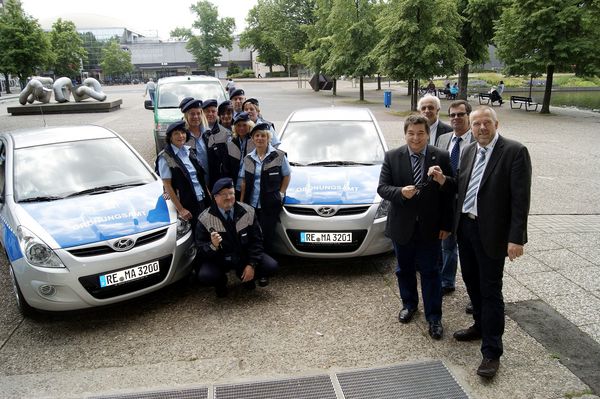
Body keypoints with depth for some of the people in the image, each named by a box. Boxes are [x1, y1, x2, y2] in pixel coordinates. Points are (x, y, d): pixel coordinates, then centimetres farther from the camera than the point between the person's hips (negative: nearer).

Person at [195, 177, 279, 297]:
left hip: (244, 256, 2)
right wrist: (213, 246, -35)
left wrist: (252, 264, -15)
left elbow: (256, 241, -3)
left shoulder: (248, 212, -7)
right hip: (219, 259, -2)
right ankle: (220, 282, 8)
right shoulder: (205, 219, -12)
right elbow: (200, 249, -11)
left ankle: (244, 276, 14)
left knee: (271, 266, -18)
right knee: (205, 276, -31)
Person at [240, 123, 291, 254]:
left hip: (270, 205, -4)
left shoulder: (278, 156, -1)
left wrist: (281, 194, -6)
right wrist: (241, 201, 6)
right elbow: (244, 181, 14)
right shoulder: (248, 158, 12)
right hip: (251, 204, 4)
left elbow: (286, 176, 4)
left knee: (266, 236, -4)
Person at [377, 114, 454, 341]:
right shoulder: (392, 157, -3)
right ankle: (409, 304, 39)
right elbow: (382, 188, -4)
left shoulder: (442, 158, -5)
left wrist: (446, 225, -4)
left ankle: (434, 317, 17)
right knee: (405, 269, 17)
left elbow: (448, 193, -2)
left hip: (430, 227, -1)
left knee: (430, 272, 5)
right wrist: (400, 192, -24)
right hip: (402, 226, 2)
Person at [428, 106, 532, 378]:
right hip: (465, 227, 7)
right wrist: (443, 180, -7)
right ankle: (481, 326, 42)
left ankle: (491, 352, 13)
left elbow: (521, 198, -16)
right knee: (472, 282, 20)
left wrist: (516, 238, -20)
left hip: (491, 232, -6)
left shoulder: (515, 152, -12)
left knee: (490, 291, 1)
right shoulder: (469, 152, 8)